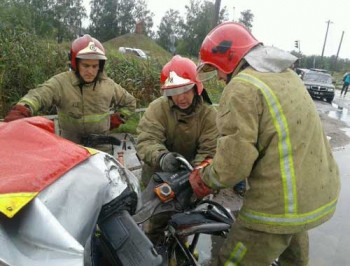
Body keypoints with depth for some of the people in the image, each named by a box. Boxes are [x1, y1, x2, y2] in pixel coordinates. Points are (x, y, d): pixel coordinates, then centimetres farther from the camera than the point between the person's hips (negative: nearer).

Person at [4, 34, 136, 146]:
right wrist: (18, 113, -50)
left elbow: (130, 103, 12)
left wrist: (114, 121, 2)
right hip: (71, 146, -2)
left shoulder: (108, 85, -2)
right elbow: (37, 96, -30)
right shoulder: (61, 82, -13)